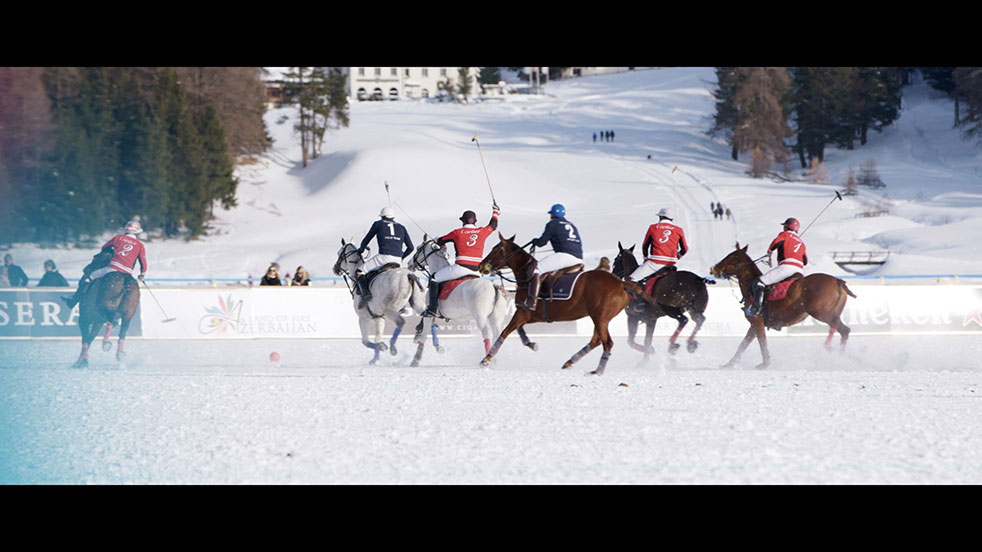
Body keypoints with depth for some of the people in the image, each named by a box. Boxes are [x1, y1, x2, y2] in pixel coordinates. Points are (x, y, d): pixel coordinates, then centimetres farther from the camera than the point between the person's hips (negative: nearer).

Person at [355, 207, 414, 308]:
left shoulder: (378, 224, 13)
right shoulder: (401, 227, 22)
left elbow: (366, 240, 17)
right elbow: (410, 247, 18)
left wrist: (361, 249, 37)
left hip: (384, 257, -5)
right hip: (398, 260, 5)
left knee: (359, 273, 2)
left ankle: (365, 293, -24)